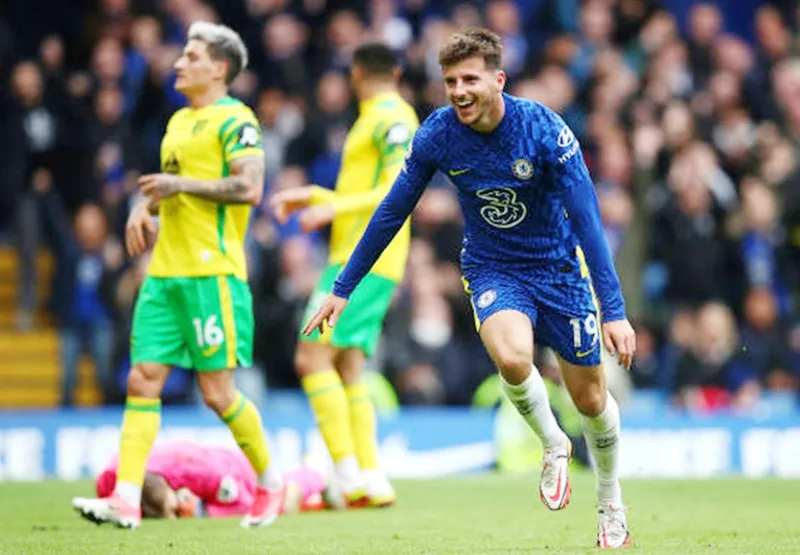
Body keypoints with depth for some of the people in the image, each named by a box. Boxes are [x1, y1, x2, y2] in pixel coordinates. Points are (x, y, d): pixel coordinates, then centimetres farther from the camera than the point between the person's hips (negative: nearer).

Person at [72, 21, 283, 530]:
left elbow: (250, 187, -18)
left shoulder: (234, 120, -6)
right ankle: (126, 500, -6)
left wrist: (181, 184, -14)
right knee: (142, 381, -2)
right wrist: (144, 207, 11)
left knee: (217, 391, -4)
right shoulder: (180, 121, 20)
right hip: (165, 273, 8)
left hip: (213, 273, -8)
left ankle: (270, 480, 17)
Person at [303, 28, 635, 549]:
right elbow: (392, 212, -2)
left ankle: (612, 504, 33)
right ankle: (554, 445, -1)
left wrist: (614, 310, -27)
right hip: (492, 268, 1)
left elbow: (586, 219, -22)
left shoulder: (544, 129, -22)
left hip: (558, 268, -1)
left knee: (590, 397, 6)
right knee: (511, 355, -31)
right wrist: (343, 289, 1)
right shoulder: (437, 134, -15)